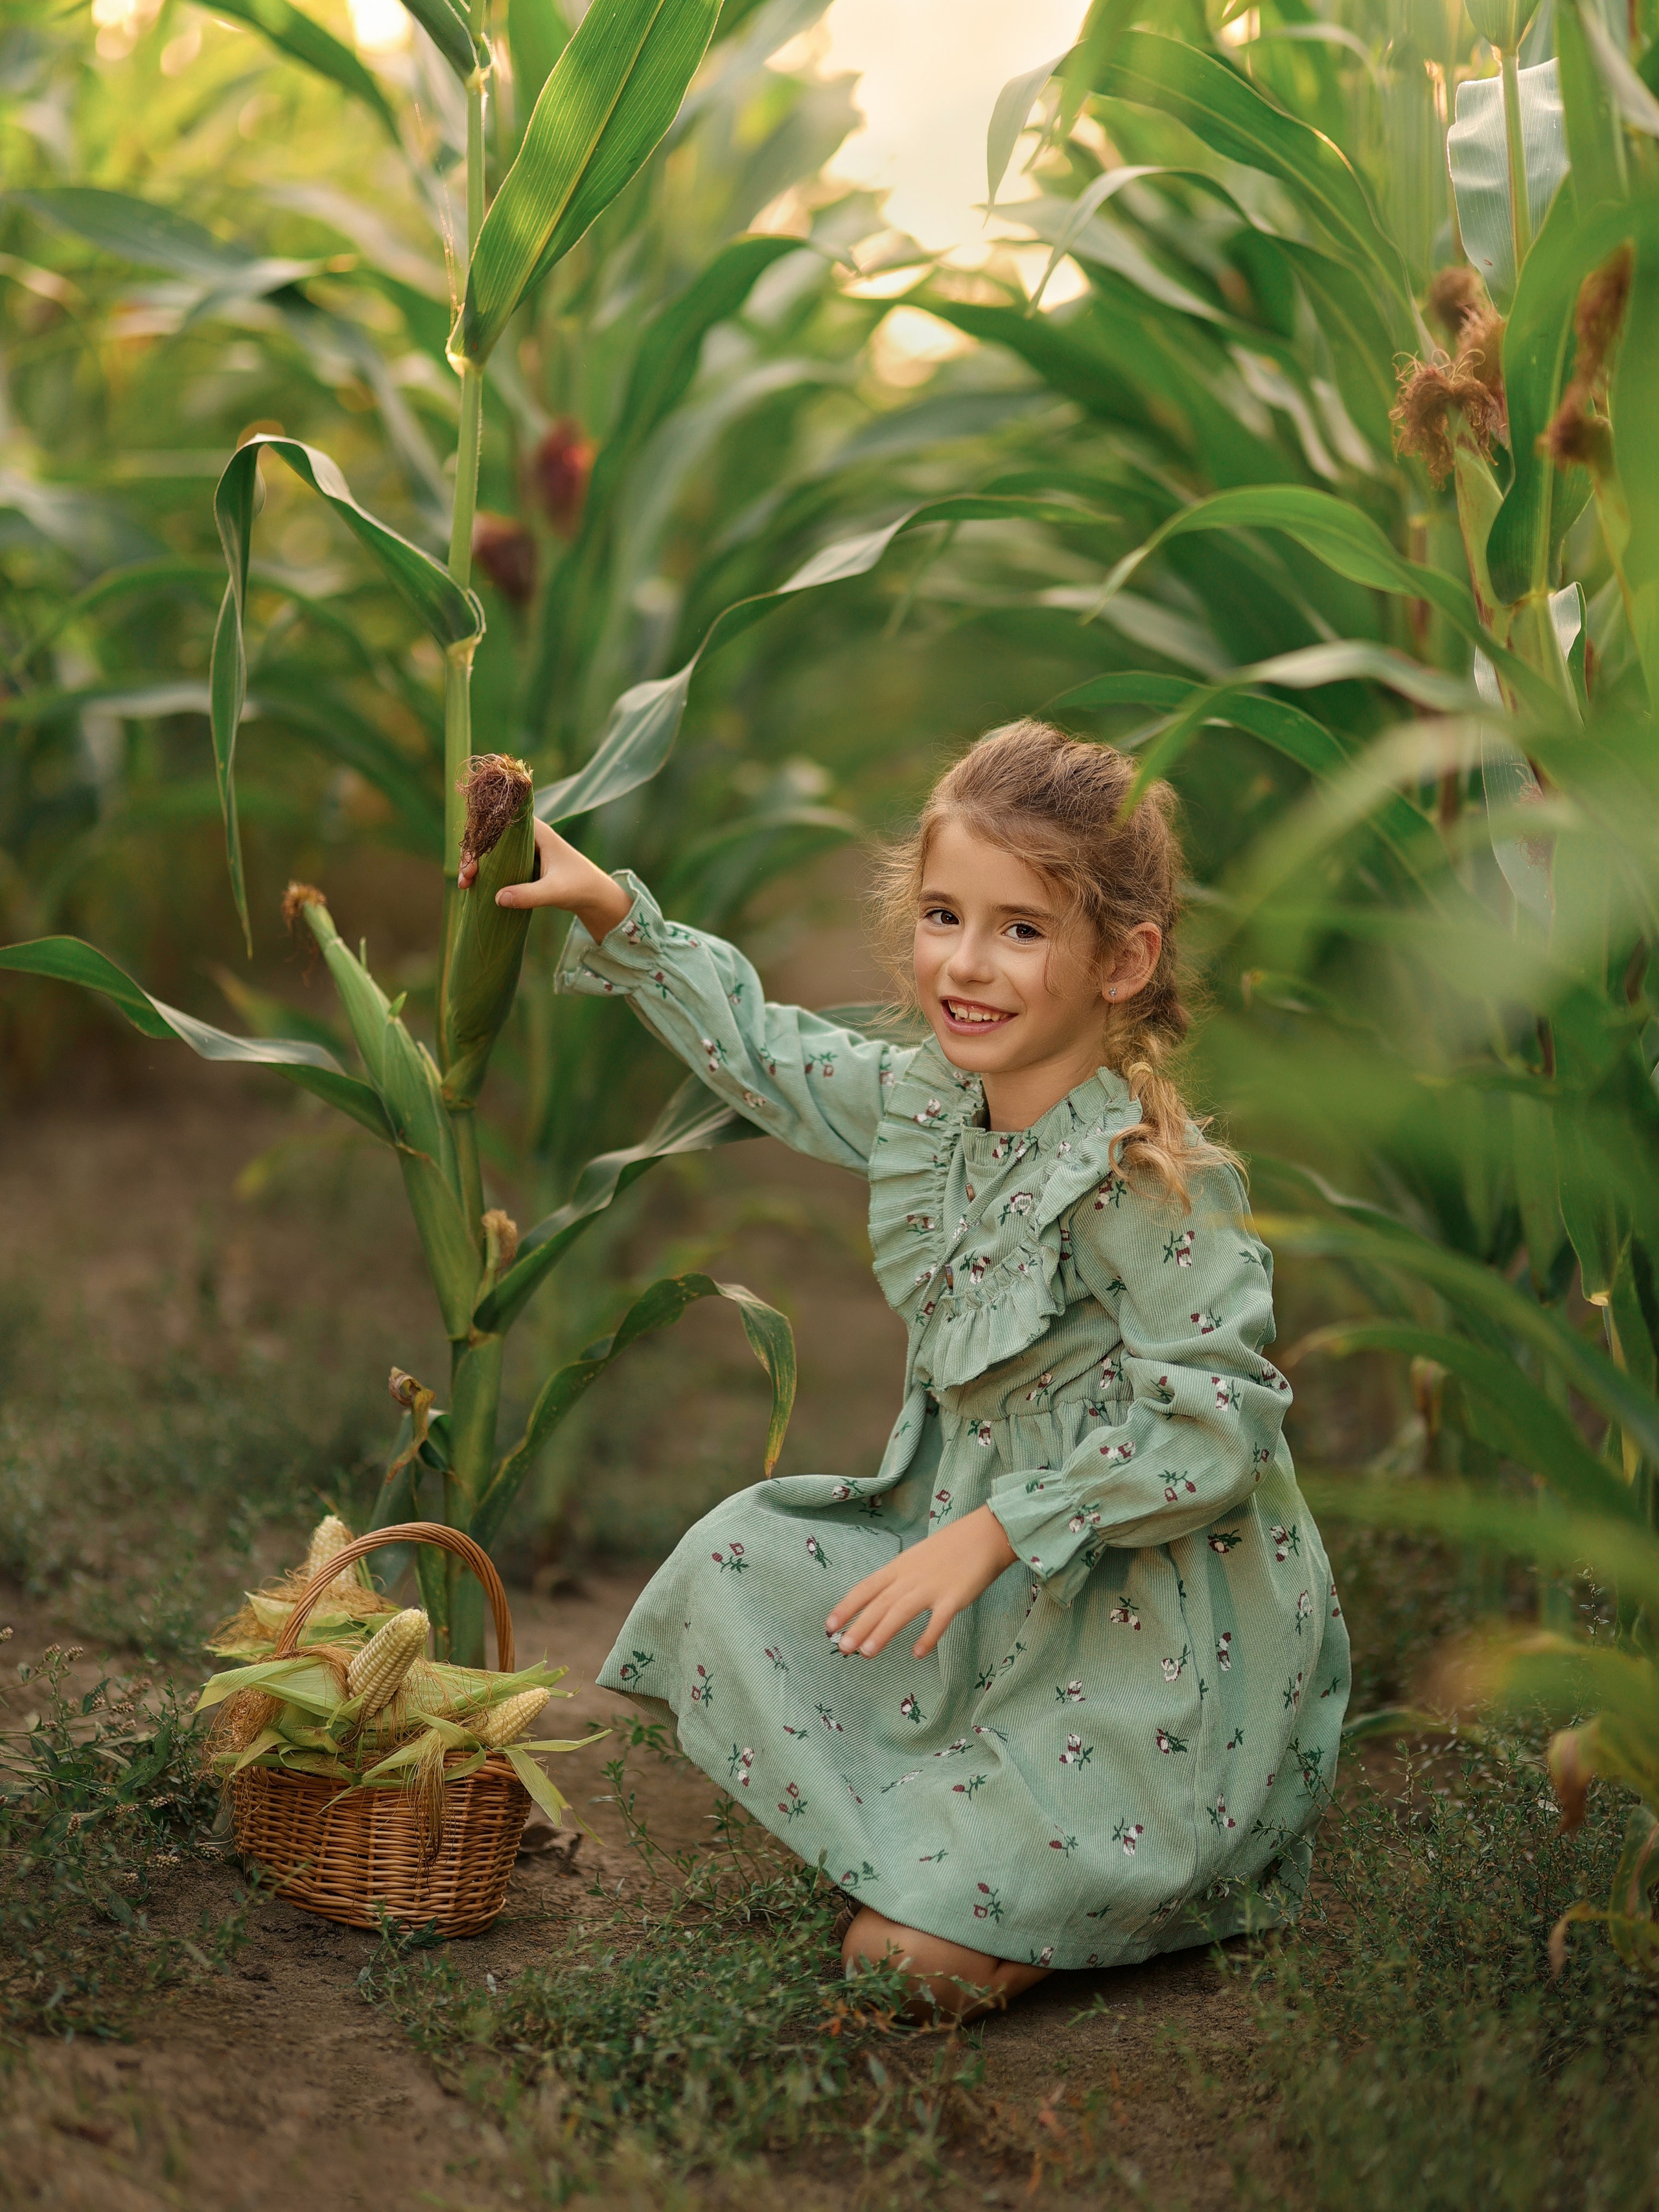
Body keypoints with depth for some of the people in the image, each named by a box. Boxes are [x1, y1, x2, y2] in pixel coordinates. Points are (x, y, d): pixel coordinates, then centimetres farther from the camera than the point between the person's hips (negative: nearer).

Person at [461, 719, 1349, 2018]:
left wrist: (996, 1531, -26)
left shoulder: (1156, 1183, -24)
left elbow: (1215, 1425, -25)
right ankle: (950, 1825, 8)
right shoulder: (924, 1103, 0)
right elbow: (764, 1054, 15)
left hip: (1151, 1629, -8)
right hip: (993, 1568, 8)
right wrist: (618, 920, 8)